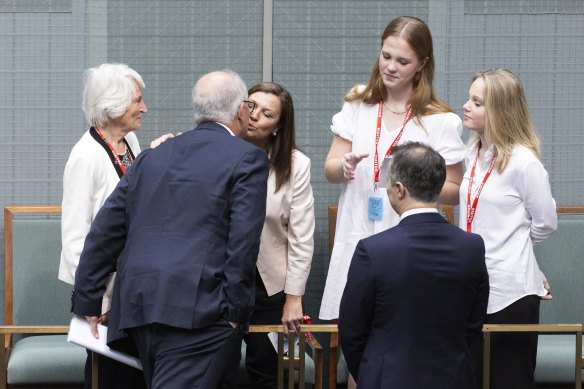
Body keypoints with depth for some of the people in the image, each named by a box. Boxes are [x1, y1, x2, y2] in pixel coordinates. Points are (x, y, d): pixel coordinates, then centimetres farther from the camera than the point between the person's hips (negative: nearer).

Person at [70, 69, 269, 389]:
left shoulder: (153, 156, 18)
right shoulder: (248, 158, 1)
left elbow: (105, 231, 15)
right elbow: (243, 243, -9)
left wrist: (87, 302, 18)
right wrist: (235, 312, -6)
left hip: (136, 306, 7)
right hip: (197, 311, -7)